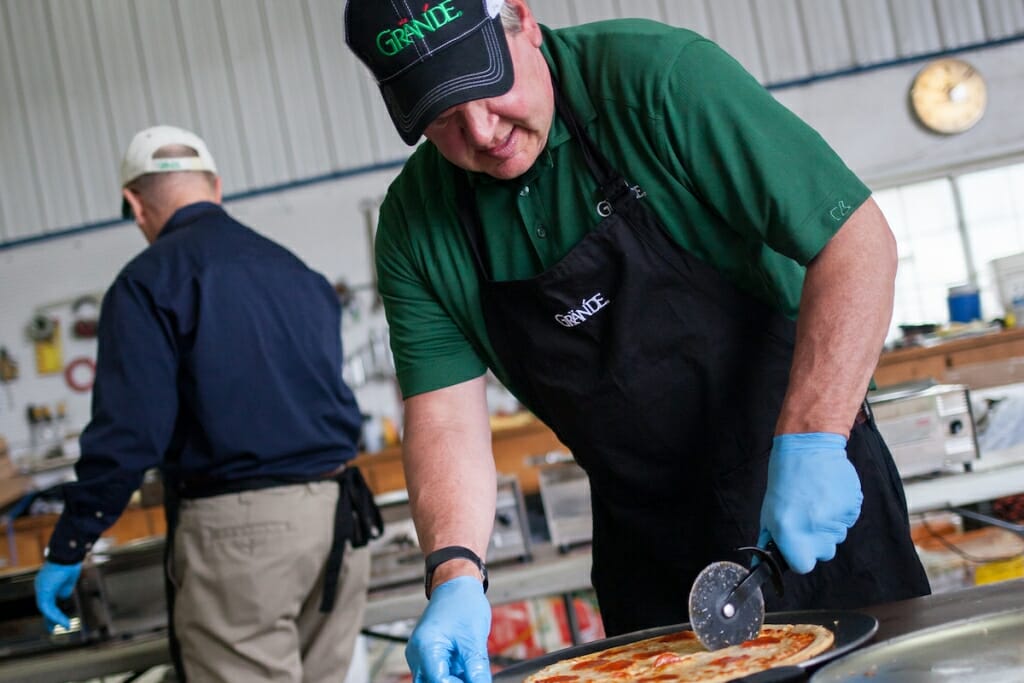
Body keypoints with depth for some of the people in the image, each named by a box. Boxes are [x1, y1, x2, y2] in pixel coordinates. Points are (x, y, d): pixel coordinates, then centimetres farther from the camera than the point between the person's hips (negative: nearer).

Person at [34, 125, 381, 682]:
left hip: (236, 529, -6)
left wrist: (67, 549, -6)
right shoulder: (297, 271, 16)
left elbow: (129, 431, -13)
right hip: (339, 517, 7)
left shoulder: (149, 281, -5)